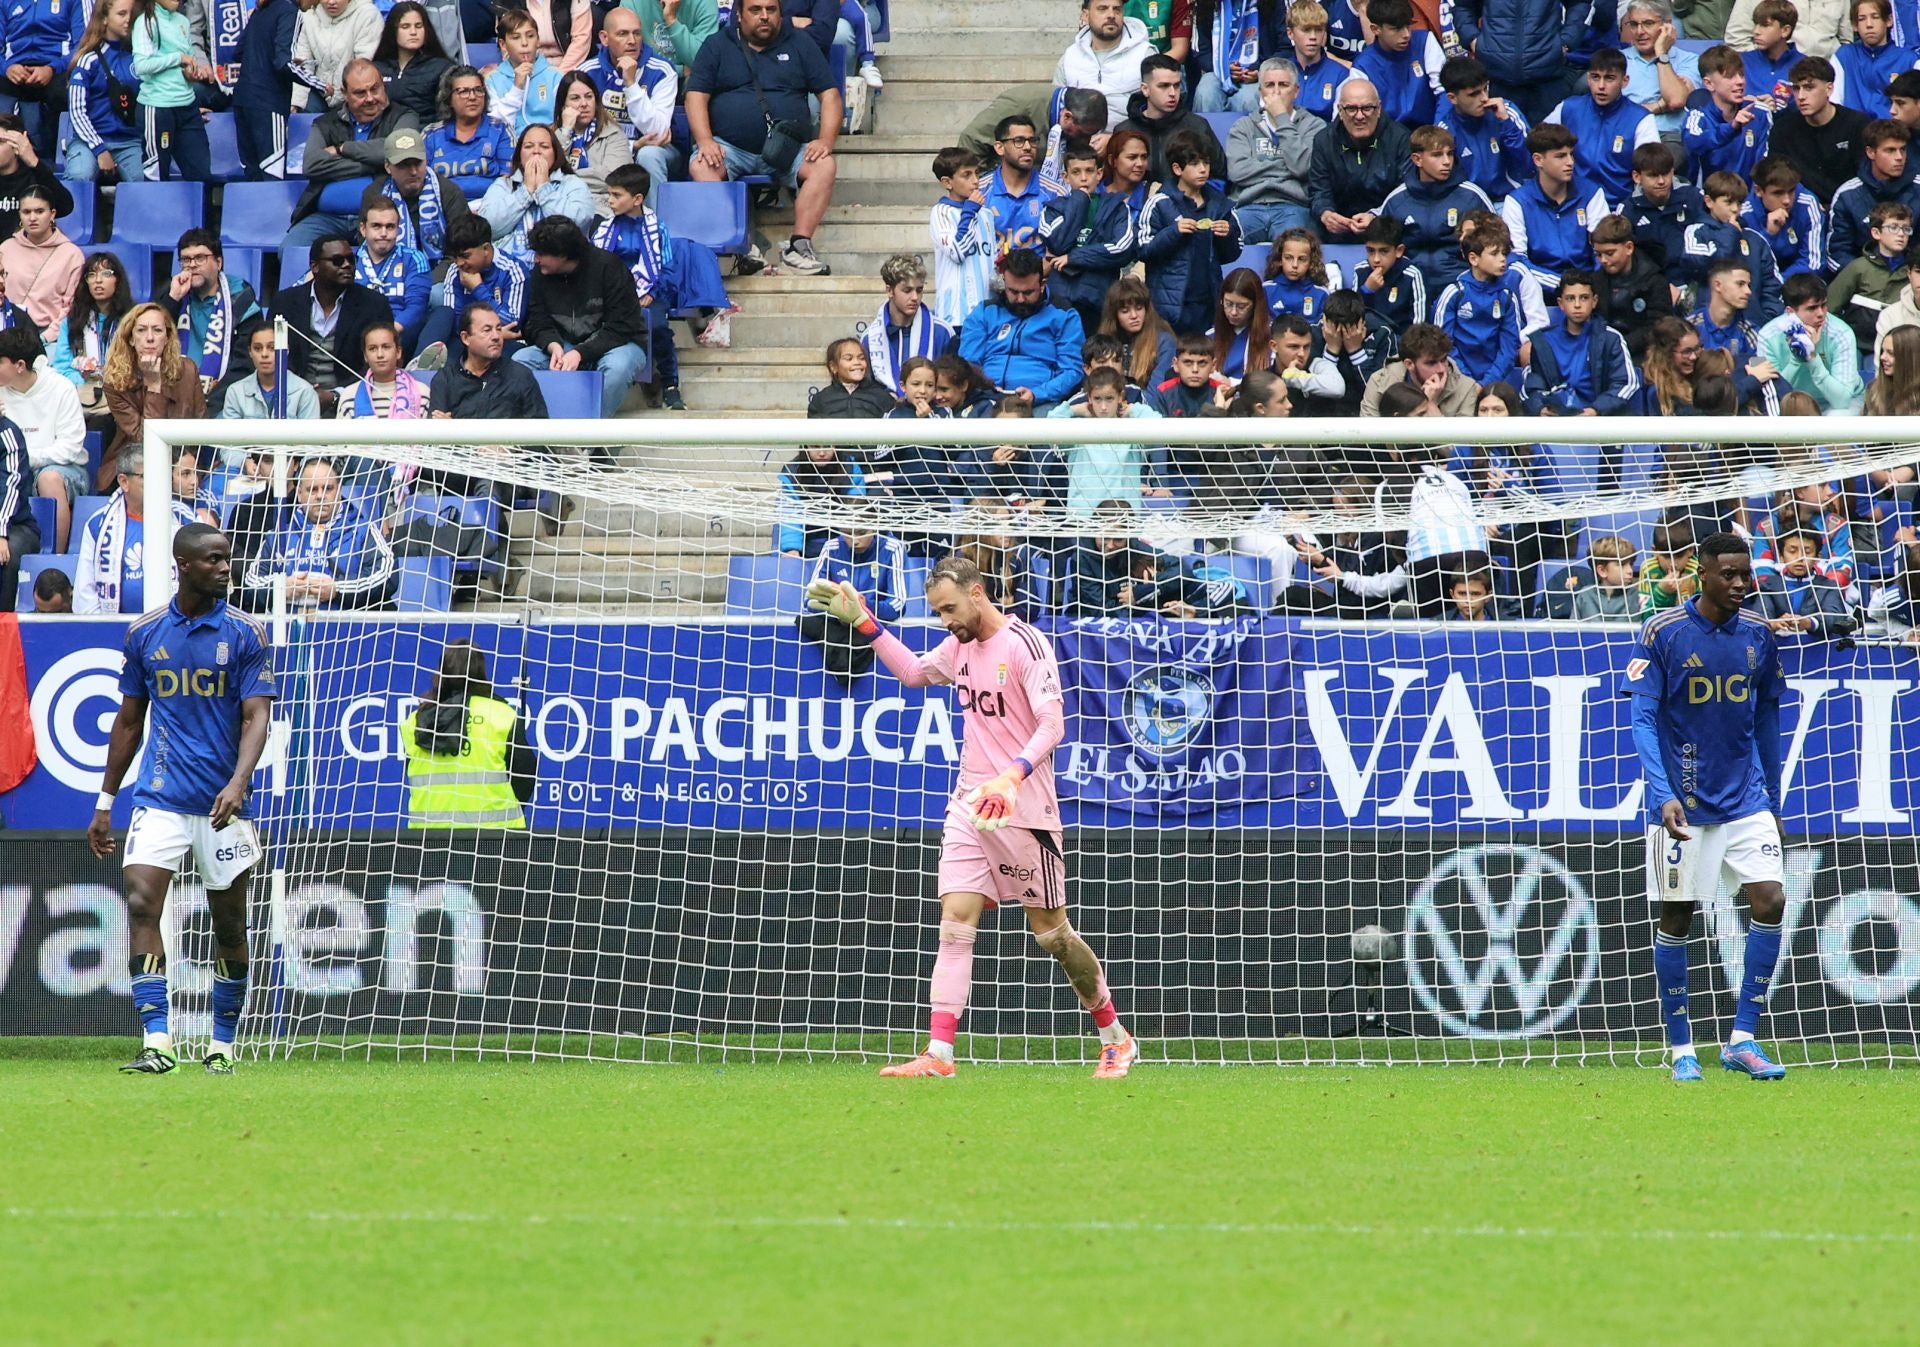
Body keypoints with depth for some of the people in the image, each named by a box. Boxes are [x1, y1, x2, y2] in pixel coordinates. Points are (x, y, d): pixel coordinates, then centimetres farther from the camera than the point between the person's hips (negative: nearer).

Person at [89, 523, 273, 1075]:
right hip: (161, 798, 1)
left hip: (222, 803, -1)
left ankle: (223, 1045, 19)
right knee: (140, 902, -16)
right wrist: (104, 802, 14)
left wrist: (238, 784, -25)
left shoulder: (246, 634, -2)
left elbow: (256, 717, -8)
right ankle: (157, 1044, -19)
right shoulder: (144, 634, 5)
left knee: (229, 925, 5)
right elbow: (129, 721, 14)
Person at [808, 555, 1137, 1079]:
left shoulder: (1025, 645, -13)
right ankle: (938, 1055, -13)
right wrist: (863, 623, 22)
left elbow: (1052, 724, -20)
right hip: (969, 801, 6)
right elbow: (914, 671, 31)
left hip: (1022, 809, -6)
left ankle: (1116, 1039, 21)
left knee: (1051, 932, 3)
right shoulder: (960, 645, 10)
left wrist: (1012, 777, -34)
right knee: (955, 922, -7)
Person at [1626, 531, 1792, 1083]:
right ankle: (1681, 1049, 13)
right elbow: (1644, 719, -12)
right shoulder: (1662, 633, -9)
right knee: (1676, 919, 2)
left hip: (1746, 800, 4)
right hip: (1683, 804, -4)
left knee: (1770, 901, -10)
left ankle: (1742, 1040, -2)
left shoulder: (1758, 635, 5)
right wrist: (1663, 794, -24)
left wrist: (1773, 803, 17)